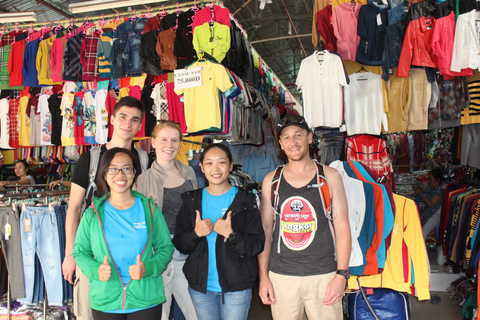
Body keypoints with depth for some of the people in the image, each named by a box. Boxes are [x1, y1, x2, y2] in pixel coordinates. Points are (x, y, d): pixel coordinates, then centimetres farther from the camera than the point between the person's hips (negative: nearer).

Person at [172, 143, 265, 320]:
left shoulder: (245, 201, -4)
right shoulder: (191, 201, 2)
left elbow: (258, 245, -9)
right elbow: (179, 244, 2)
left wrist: (231, 234, -24)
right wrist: (196, 234, -18)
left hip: (236, 287, -2)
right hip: (200, 287, 2)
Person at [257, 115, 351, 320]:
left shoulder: (329, 176, 1)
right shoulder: (271, 180, 5)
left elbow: (342, 228, 0)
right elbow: (265, 231, 6)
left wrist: (341, 275, -7)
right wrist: (263, 276, 2)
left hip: (323, 275, -1)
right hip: (280, 276, 1)